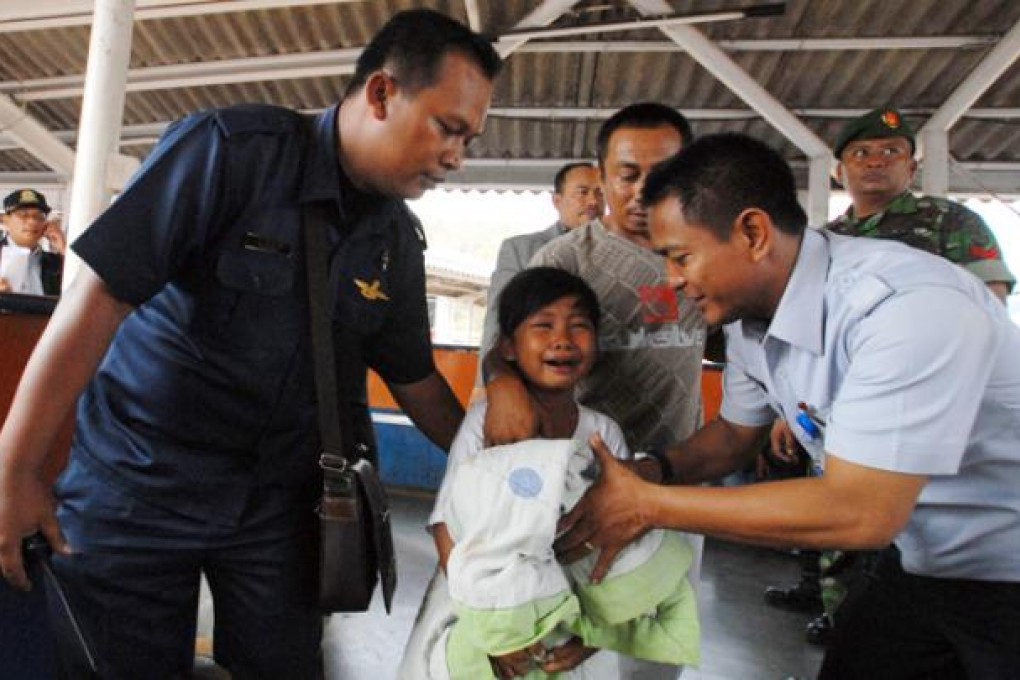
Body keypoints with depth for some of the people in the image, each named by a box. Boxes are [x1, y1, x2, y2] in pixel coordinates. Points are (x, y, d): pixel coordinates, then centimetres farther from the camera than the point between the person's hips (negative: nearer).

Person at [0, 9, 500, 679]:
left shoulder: (400, 241, -1)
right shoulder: (229, 150, -17)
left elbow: (413, 376, 8)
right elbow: (99, 296, -18)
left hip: (279, 498, 4)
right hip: (139, 482, -3)